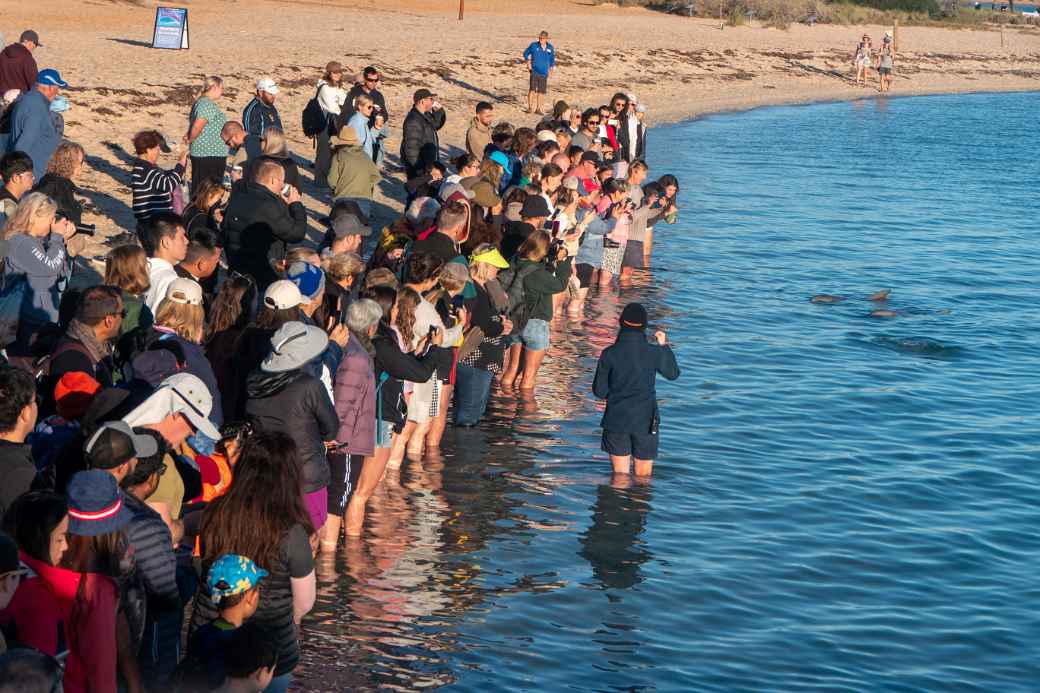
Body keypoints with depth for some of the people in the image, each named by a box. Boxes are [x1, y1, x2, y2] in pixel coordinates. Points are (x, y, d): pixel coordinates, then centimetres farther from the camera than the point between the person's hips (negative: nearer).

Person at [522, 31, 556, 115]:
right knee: (532, 89, -12)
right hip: (534, 71, -3)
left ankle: (538, 108, 16)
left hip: (544, 73, 3)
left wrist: (551, 70, 14)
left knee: (541, 91, 5)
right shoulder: (533, 45, -4)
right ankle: (530, 107, -4)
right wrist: (528, 63, 3)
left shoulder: (550, 48, 4)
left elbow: (552, 59, 18)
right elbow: (526, 53, 11)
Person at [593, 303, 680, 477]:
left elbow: (599, 391, -4)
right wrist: (664, 345, 21)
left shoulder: (609, 354, -10)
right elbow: (673, 374, 10)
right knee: (644, 476, 12)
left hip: (616, 419, 0)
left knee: (620, 476, 11)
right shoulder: (655, 353, -10)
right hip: (645, 421, 0)